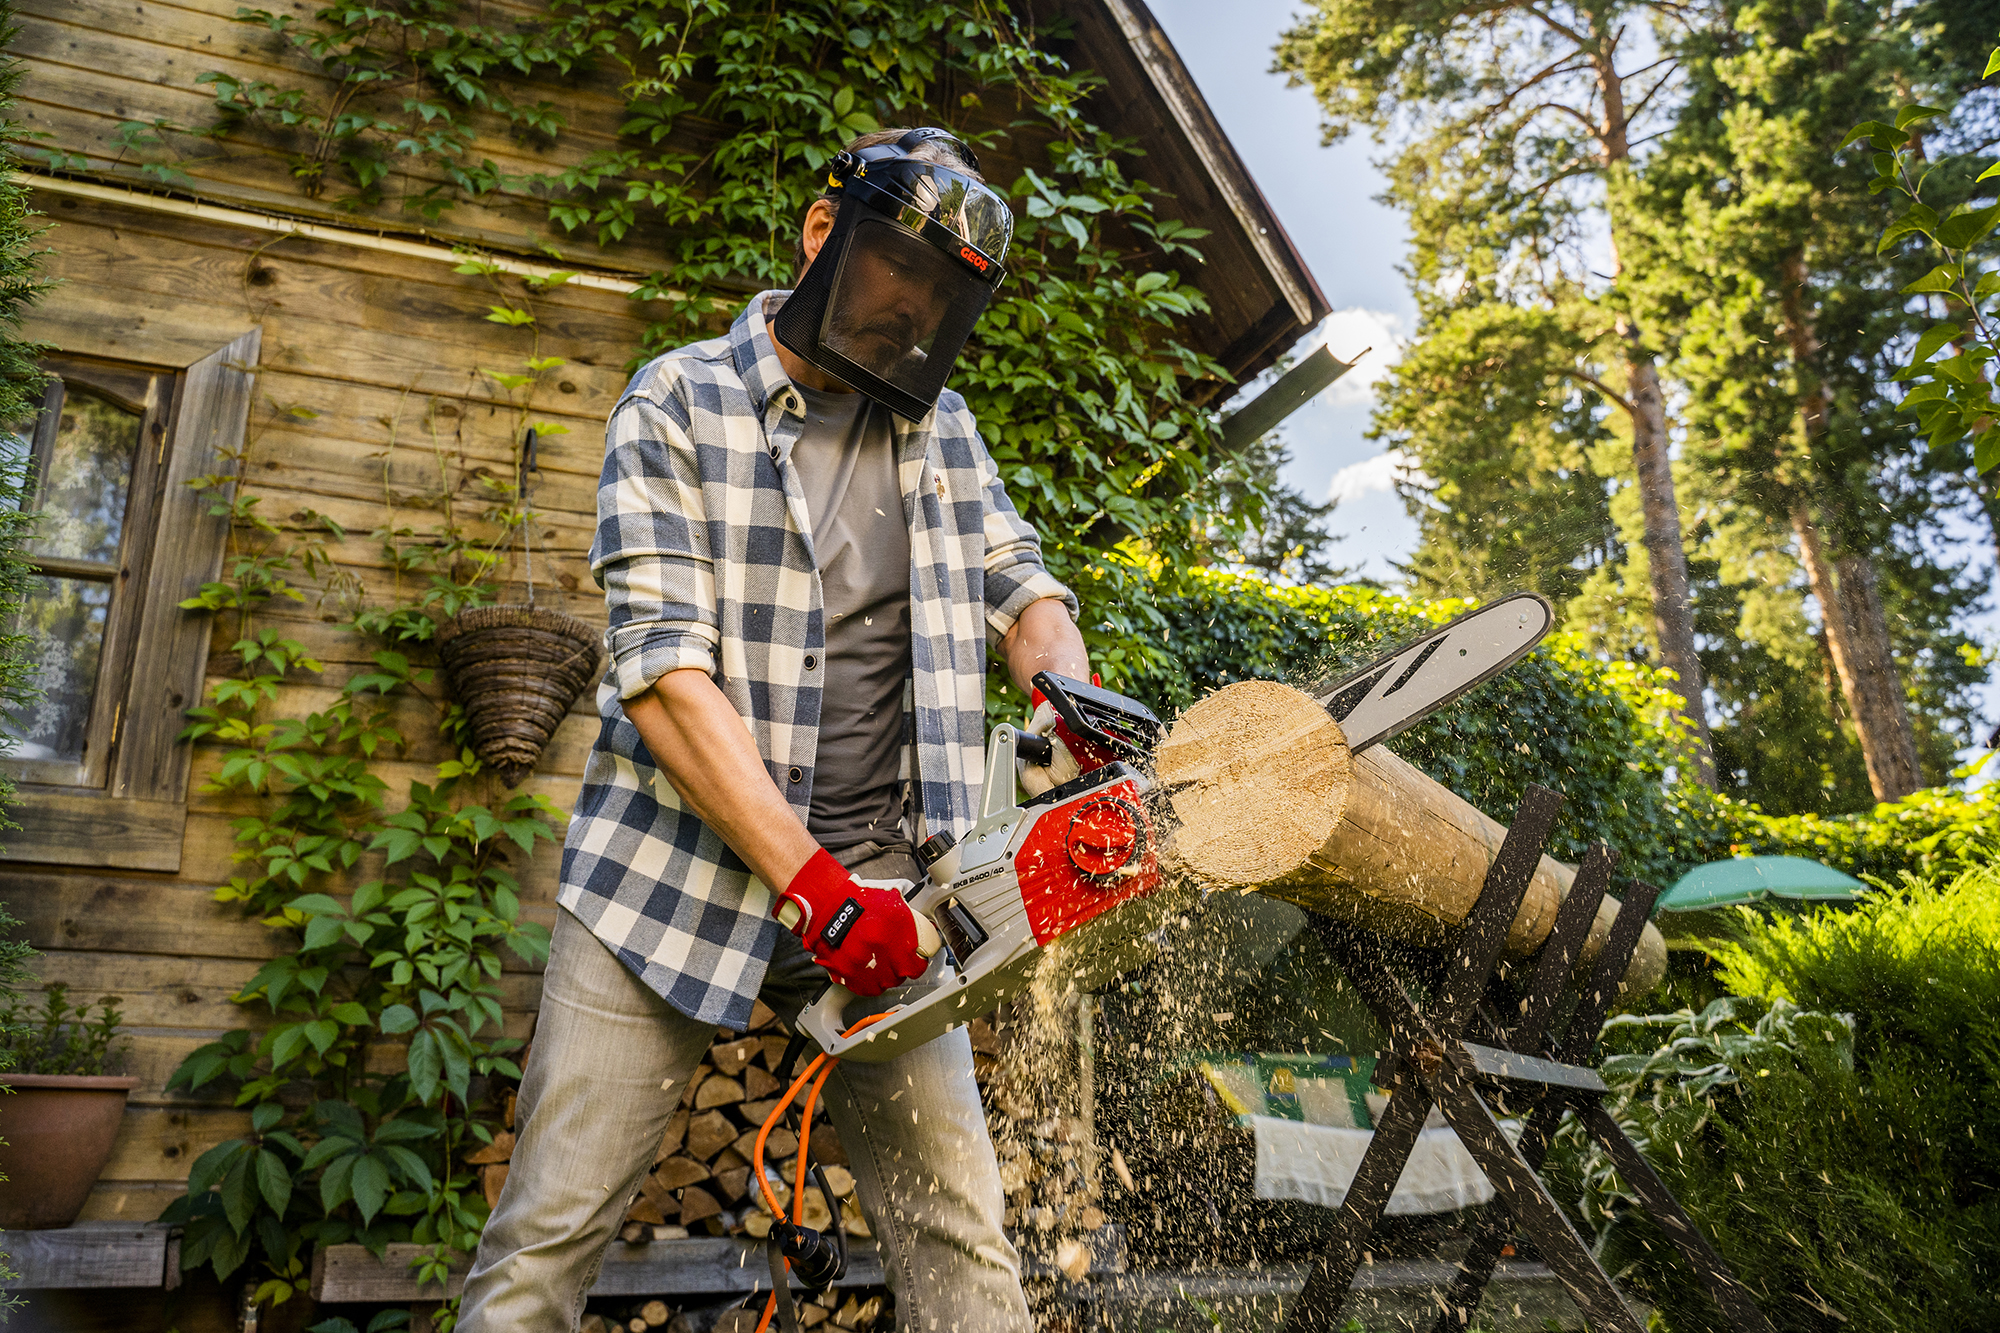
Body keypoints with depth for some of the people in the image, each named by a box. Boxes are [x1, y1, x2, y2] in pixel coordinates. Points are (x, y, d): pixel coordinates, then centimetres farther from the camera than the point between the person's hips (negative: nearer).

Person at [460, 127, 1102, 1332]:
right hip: (676, 874, -3)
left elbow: (1018, 585, 13)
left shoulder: (942, 428, 13)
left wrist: (1067, 682, -14)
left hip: (881, 892, 4)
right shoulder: (681, 403, -2)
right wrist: (809, 884, -19)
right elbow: (661, 667, -11)